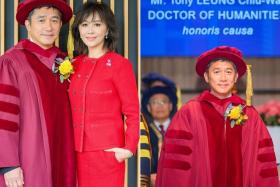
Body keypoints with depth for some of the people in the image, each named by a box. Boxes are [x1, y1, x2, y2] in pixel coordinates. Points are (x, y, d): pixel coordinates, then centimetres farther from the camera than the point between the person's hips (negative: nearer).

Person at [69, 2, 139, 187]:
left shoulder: (120, 64, -5)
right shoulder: (74, 66, 11)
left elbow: (132, 112, -5)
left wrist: (129, 147, -15)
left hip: (108, 152, -5)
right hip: (78, 152, 5)